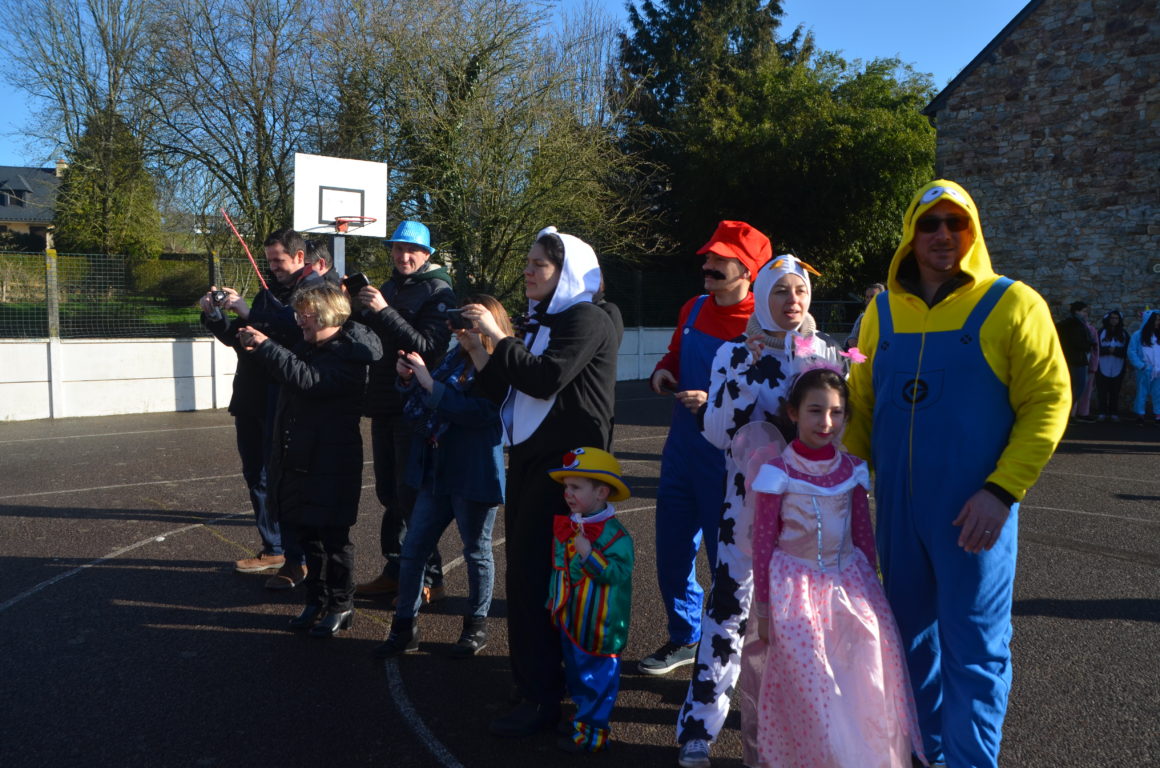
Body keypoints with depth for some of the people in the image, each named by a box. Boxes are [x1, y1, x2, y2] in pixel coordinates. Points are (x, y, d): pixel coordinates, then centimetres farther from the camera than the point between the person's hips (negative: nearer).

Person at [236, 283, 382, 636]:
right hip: (296, 458, 8)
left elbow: (309, 380, -29)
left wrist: (265, 346, -26)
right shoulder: (306, 348, 11)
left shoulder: (350, 354, -15)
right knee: (306, 533, 15)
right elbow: (284, 367, 29)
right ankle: (316, 601, 29)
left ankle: (341, 606, 17)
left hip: (331, 464, -8)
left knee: (333, 537, 2)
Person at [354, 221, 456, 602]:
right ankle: (396, 571, 25)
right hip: (384, 405, 8)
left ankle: (429, 579, 6)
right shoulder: (389, 288, 15)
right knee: (389, 494, 14)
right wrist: (359, 307, -3)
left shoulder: (437, 291, -9)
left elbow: (428, 347, -21)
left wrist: (384, 311, -25)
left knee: (412, 495, -5)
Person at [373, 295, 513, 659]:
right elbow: (421, 407, 16)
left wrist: (428, 383, -26)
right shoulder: (455, 359, 8)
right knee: (412, 550, 9)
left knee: (477, 552, 10)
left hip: (474, 477, -7)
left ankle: (476, 626, 28)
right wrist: (409, 379, -4)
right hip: (437, 474, 7)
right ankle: (404, 628, 21)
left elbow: (476, 412, -27)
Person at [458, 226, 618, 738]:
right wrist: (477, 350, 3)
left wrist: (496, 335, -16)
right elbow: (506, 390, 16)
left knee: (538, 578, -8)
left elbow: (546, 379, -22)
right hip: (529, 460, 9)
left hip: (565, 466, -9)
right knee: (524, 573, 12)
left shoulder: (587, 319, -9)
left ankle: (542, 698, 0)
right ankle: (531, 679, 24)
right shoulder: (540, 321, 18)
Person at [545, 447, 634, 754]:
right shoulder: (564, 528, 5)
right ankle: (583, 715, 36)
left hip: (598, 625, -8)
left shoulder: (614, 535, -18)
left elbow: (617, 573, -27)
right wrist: (553, 602, 18)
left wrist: (589, 554, -32)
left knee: (596, 675, 3)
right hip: (569, 620, 8)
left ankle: (591, 730, 15)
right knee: (574, 669, 20)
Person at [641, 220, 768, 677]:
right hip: (680, 451, 7)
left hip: (726, 462, -7)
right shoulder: (693, 310, 7)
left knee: (726, 560, 4)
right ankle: (684, 639, 37)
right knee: (672, 554, 16)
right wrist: (662, 373, 0)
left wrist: (715, 402, -27)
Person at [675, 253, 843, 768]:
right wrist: (736, 384, -19)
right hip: (749, 497, -2)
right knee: (729, 604, -2)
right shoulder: (735, 354, 0)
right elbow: (717, 434, -5)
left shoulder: (827, 352, 4)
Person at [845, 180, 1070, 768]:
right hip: (896, 505, 5)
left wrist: (1002, 490, -18)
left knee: (973, 648, 3)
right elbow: (861, 403, 11)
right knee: (911, 635, 16)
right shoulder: (883, 311, 7)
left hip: (972, 510, -4)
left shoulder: (1011, 305, -5)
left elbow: (1048, 401, -9)